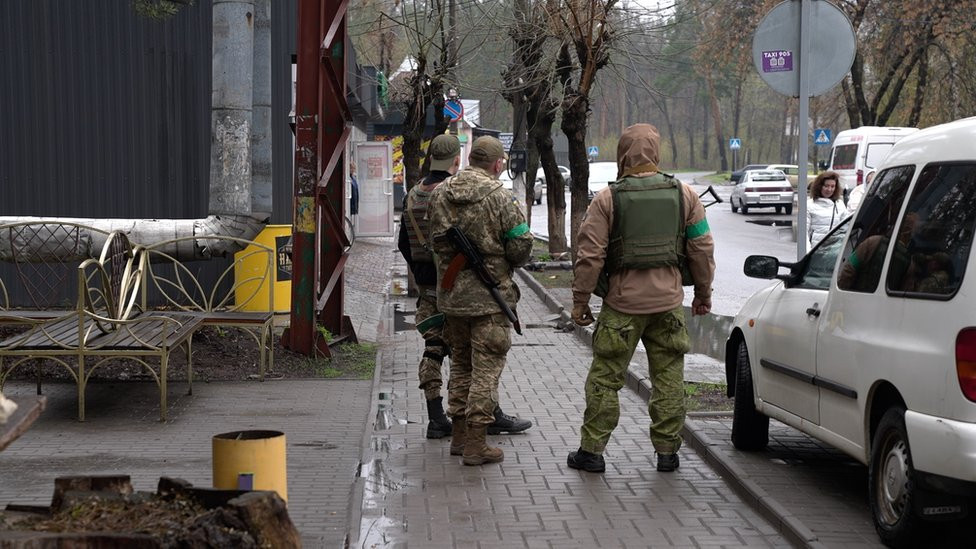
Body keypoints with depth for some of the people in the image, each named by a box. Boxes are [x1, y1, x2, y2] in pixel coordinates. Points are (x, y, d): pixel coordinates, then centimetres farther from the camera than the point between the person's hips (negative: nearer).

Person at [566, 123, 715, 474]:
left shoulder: (607, 199, -6)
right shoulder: (684, 195, 3)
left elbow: (590, 255, -8)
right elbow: (702, 249, 8)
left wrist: (580, 301, 1)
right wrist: (703, 293, 19)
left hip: (623, 302, -3)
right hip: (668, 300, 3)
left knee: (605, 377, 5)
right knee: (668, 377, 10)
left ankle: (592, 450, 8)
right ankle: (667, 451, 13)